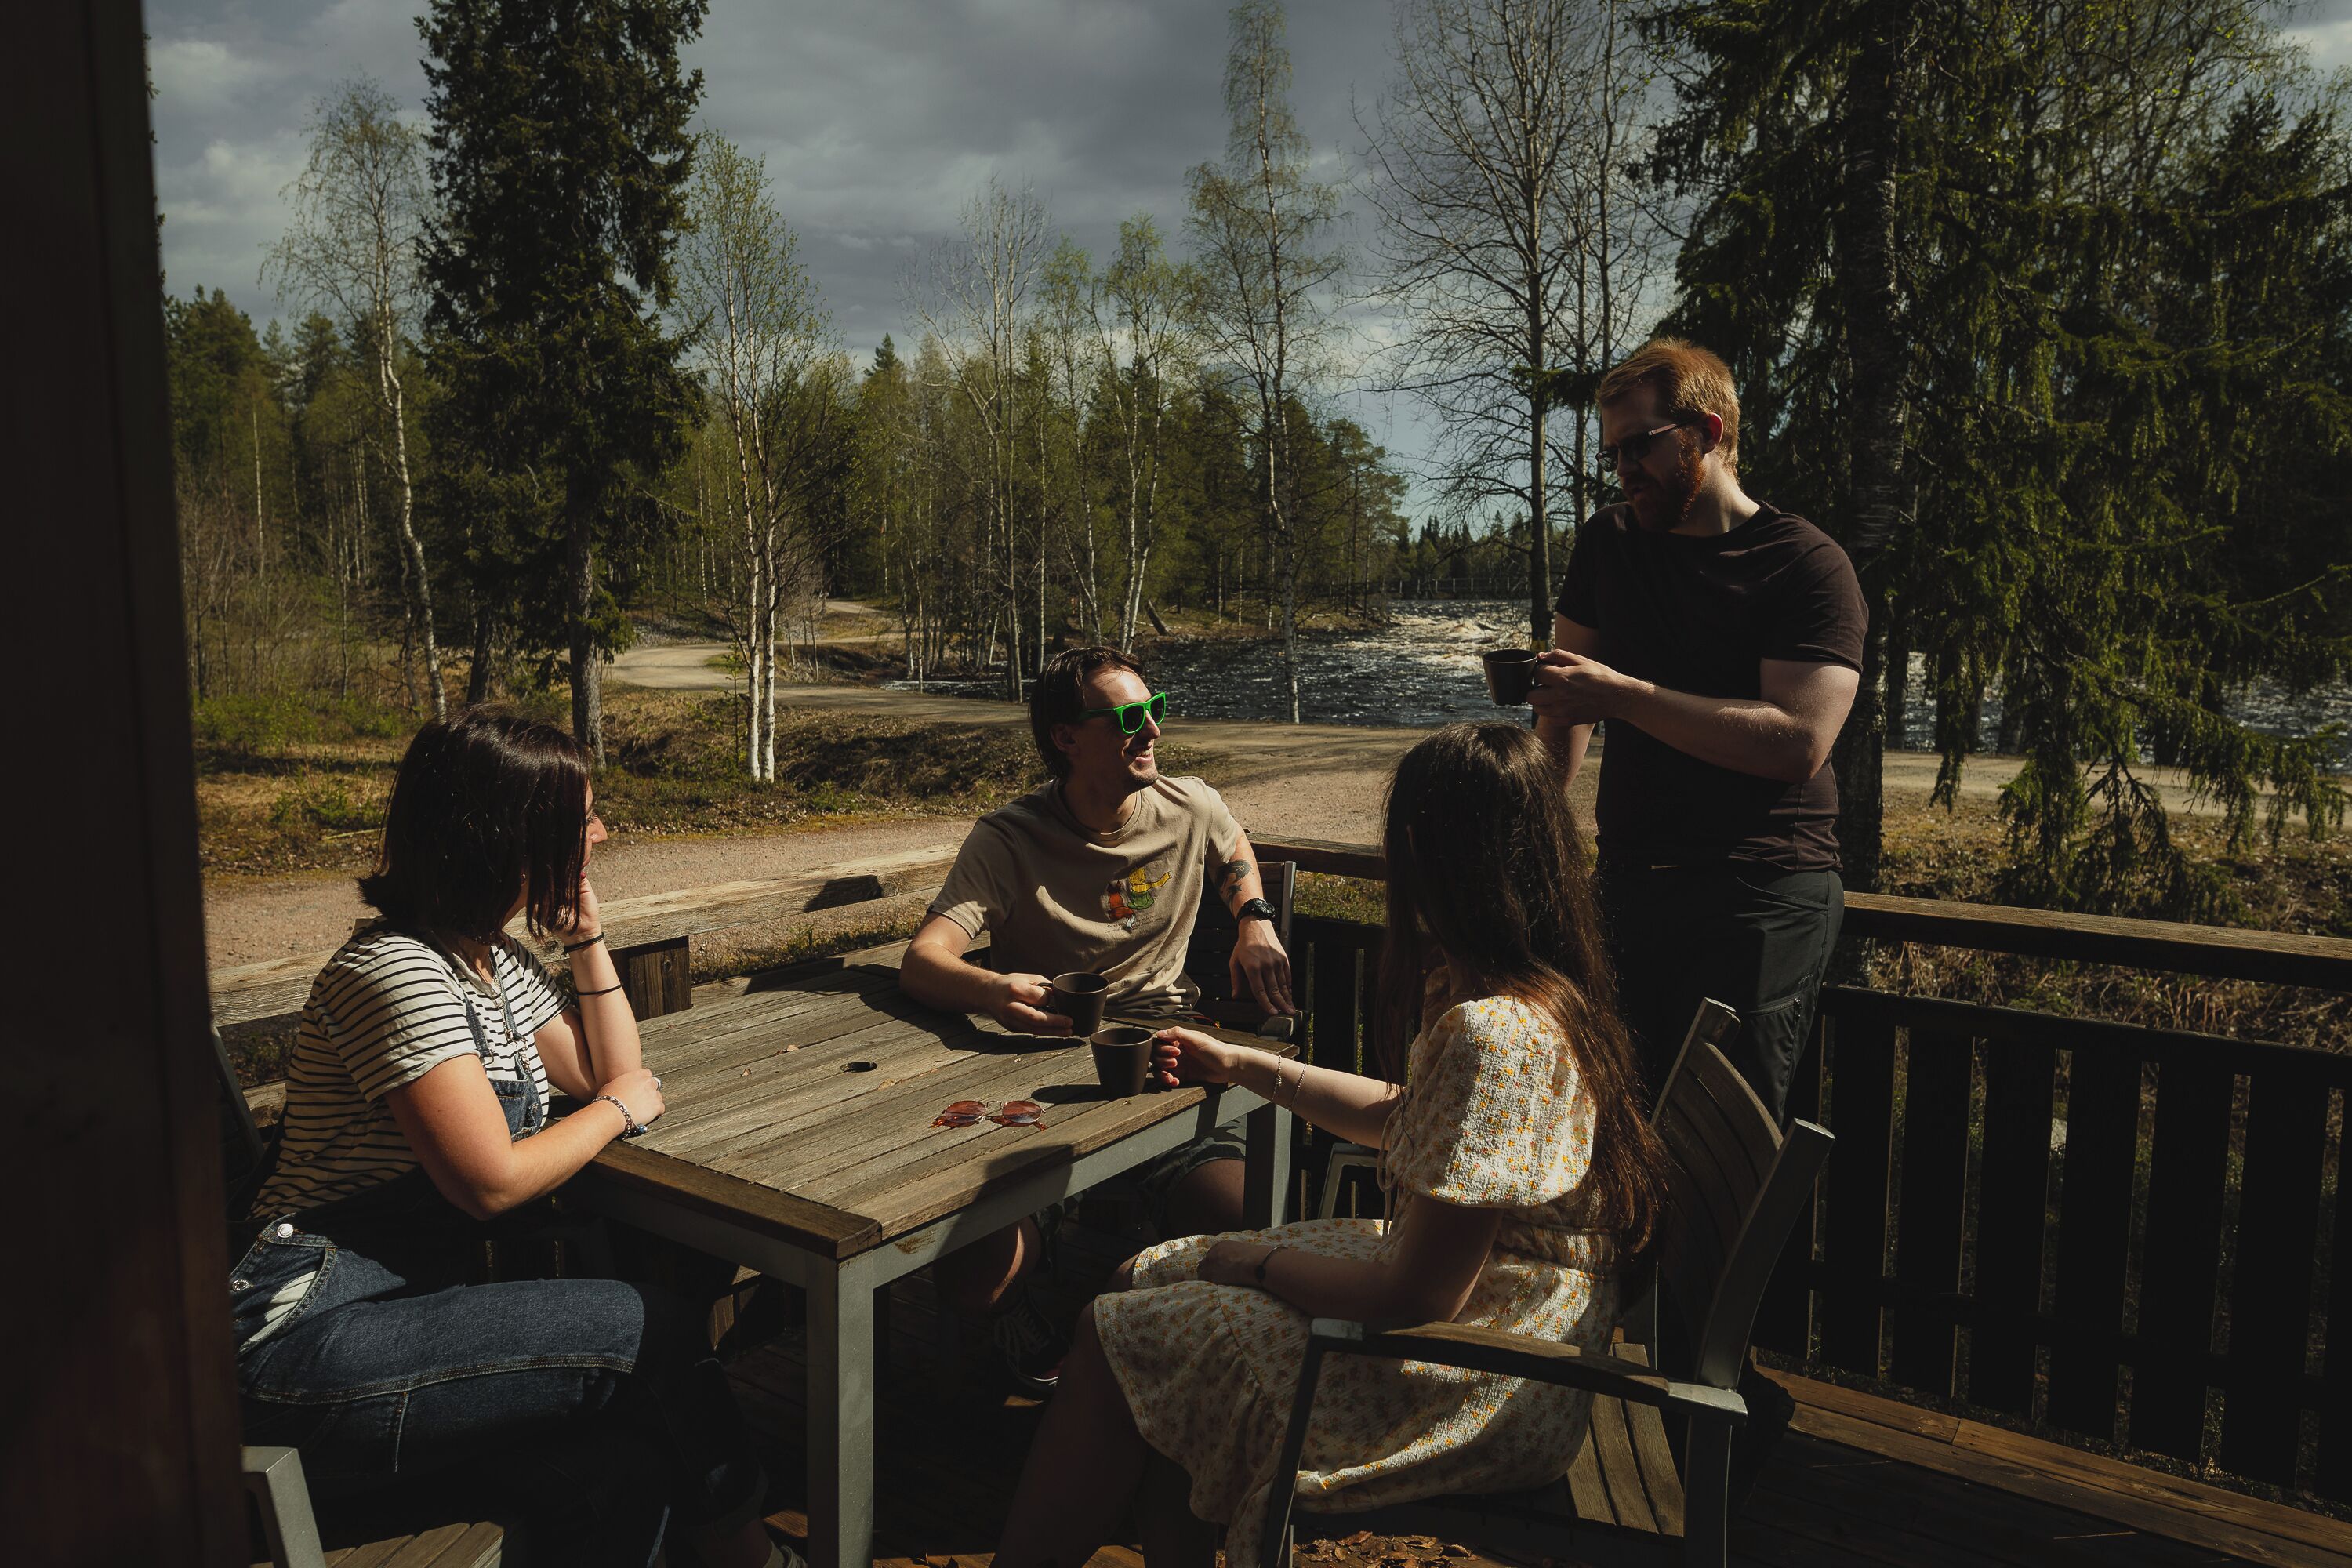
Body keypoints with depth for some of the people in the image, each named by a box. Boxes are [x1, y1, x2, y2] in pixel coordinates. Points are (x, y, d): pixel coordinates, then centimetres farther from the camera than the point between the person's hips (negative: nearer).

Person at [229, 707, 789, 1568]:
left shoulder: (495, 961, 11)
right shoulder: (398, 972, -18)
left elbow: (614, 1073, 16)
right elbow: (493, 1182, -21)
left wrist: (586, 933, 8)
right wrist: (619, 1108, -4)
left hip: (409, 1292, 8)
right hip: (309, 1338, -8)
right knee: (648, 1327, -15)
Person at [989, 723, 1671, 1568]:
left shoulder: (1490, 1035, -30)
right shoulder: (1546, 994, 2)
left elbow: (1419, 1297, -27)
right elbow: (1407, 1115, 18)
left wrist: (1255, 1261, -11)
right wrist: (1241, 1065, 22)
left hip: (1482, 1391, -9)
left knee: (1116, 1340, -2)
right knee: (1153, 1277, 11)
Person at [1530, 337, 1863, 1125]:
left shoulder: (1808, 565, -4)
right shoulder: (1607, 542, 15)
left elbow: (1797, 741, -17)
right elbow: (1564, 704, 21)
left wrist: (1622, 695, -16)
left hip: (1761, 899, -5)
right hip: (1628, 883, 5)